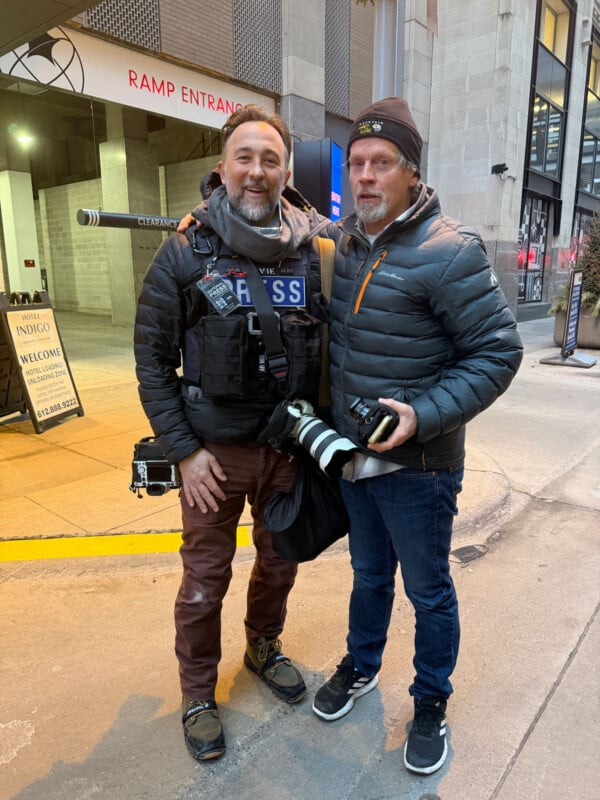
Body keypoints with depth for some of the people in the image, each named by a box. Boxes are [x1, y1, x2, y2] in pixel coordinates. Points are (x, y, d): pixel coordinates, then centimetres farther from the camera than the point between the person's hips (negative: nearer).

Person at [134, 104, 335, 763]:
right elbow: (152, 359, -6)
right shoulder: (183, 253, -8)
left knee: (280, 561, 20)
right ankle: (197, 692, 36)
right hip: (214, 451, -2)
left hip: (292, 444, 3)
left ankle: (264, 647, 49)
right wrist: (183, 451, -9)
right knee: (205, 578, 11)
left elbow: (334, 343, 6)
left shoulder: (315, 251, -1)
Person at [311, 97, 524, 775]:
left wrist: (423, 416, -24)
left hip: (416, 466, -5)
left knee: (428, 590, 15)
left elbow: (497, 351, -16)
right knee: (369, 574, 25)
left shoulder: (447, 252, -18)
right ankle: (360, 666, 50)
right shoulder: (344, 243, 3)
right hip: (351, 458, 6)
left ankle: (431, 701, 41)